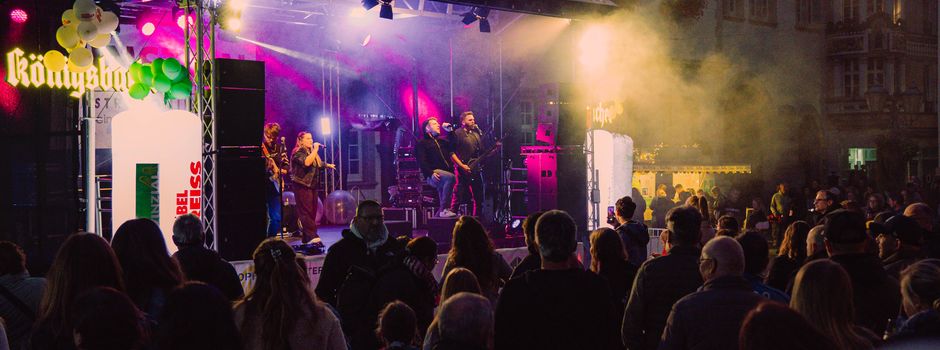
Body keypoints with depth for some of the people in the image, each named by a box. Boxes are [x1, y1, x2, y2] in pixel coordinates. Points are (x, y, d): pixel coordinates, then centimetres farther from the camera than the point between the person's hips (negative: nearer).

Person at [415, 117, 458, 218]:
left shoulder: (442, 141, 29)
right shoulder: (421, 143, 8)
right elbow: (422, 161, -5)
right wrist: (431, 173, -20)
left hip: (446, 172, 7)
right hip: (433, 175, -7)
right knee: (451, 177, -32)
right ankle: (444, 209, -32)